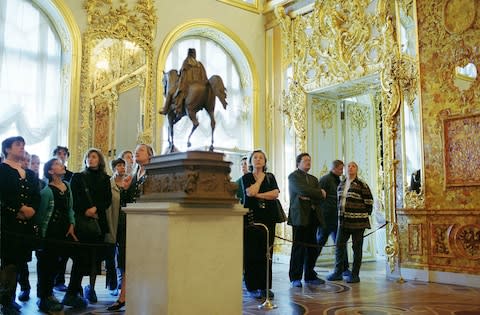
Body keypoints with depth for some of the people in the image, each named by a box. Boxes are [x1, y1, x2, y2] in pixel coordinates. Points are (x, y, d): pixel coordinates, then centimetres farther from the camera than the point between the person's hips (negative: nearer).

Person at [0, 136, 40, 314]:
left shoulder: (30, 174, 18)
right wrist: (21, 208, -14)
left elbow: (37, 197, 9)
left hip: (26, 224, 6)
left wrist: (31, 209, -10)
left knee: (18, 261, 7)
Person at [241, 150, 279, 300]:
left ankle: (265, 286, 10)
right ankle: (252, 287, 4)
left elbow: (275, 194, -2)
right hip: (252, 217, -2)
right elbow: (250, 192, -12)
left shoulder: (270, 177, 14)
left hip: (268, 218, 2)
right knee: (251, 253, -3)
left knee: (266, 253, 2)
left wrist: (258, 195, -8)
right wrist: (260, 179, 1)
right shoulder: (246, 177, 7)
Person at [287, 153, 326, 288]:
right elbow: (303, 190, -16)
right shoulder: (293, 176, 0)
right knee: (299, 247, -4)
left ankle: (310, 276, 18)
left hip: (312, 216, 6)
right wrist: (319, 192, -2)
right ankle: (295, 278, 4)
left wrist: (309, 197, -10)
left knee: (312, 247, 7)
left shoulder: (313, 179, 22)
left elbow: (321, 197, 9)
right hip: (300, 216, -6)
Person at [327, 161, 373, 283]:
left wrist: (365, 215, 0)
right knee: (339, 246, 6)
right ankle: (338, 272, 16)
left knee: (357, 248, 3)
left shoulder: (362, 185, -7)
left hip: (357, 221, -6)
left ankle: (355, 275, 11)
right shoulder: (341, 184, 12)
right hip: (343, 221, 6)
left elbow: (369, 201, -5)